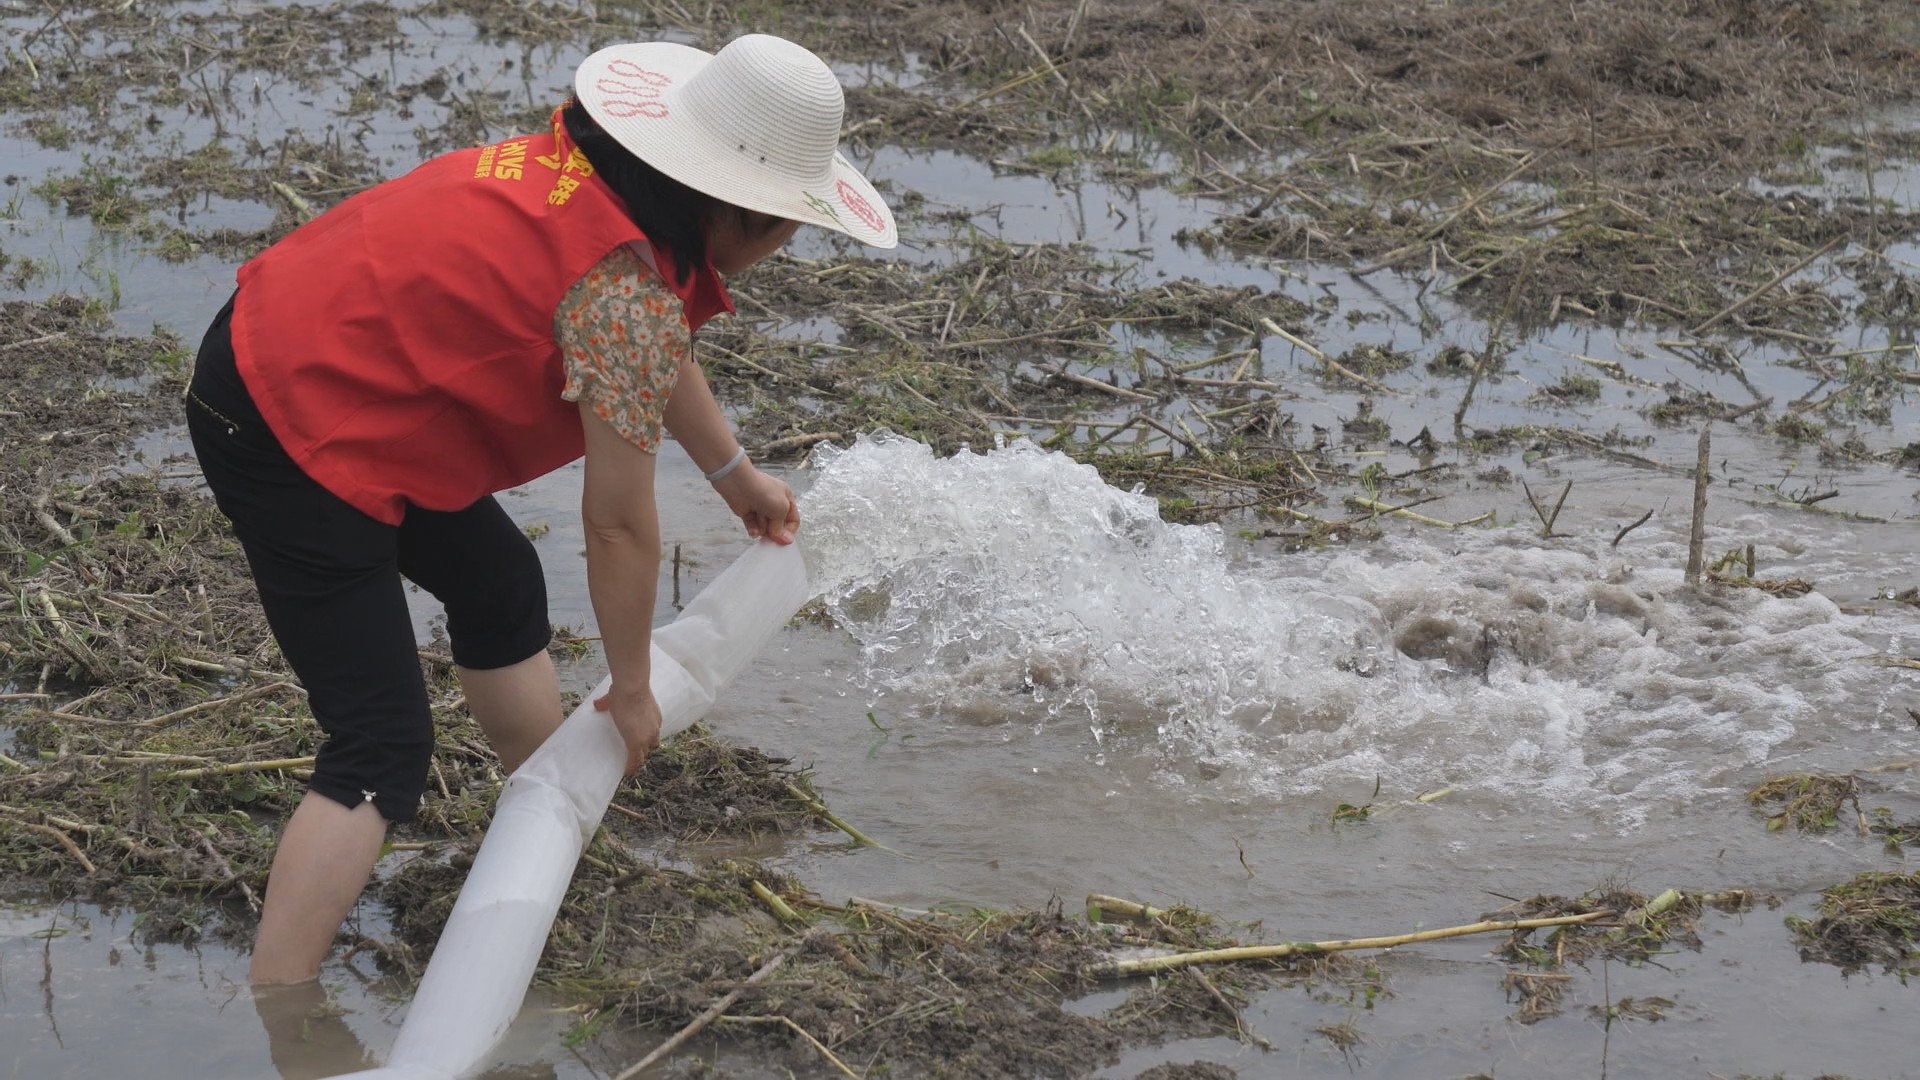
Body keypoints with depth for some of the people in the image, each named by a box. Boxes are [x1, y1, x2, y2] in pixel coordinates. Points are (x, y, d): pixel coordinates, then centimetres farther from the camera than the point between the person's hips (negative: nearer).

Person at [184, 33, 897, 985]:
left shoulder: (586, 163, 3)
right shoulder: (625, 286, -24)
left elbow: (659, 353, 23)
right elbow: (620, 526, -15)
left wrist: (734, 474, 36)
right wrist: (630, 691, -1)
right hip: (290, 438, -10)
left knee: (498, 584, 26)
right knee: (380, 750, -10)